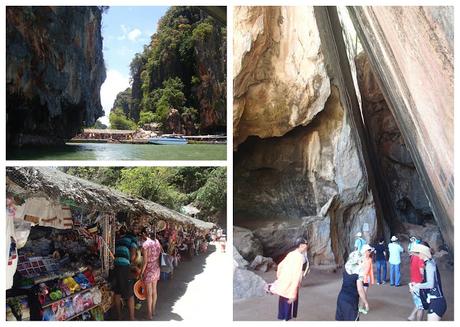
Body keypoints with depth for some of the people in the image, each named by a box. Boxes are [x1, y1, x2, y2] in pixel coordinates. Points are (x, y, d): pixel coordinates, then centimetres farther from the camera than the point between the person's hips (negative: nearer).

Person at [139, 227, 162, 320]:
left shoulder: (145, 244, -19)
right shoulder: (156, 241, 0)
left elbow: (145, 262, -19)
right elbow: (162, 252, 7)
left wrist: (141, 273, -8)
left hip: (149, 270, -7)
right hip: (157, 269, 7)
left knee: (149, 293, 5)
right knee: (154, 290, 19)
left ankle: (149, 314, 16)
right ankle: (153, 310, 33)